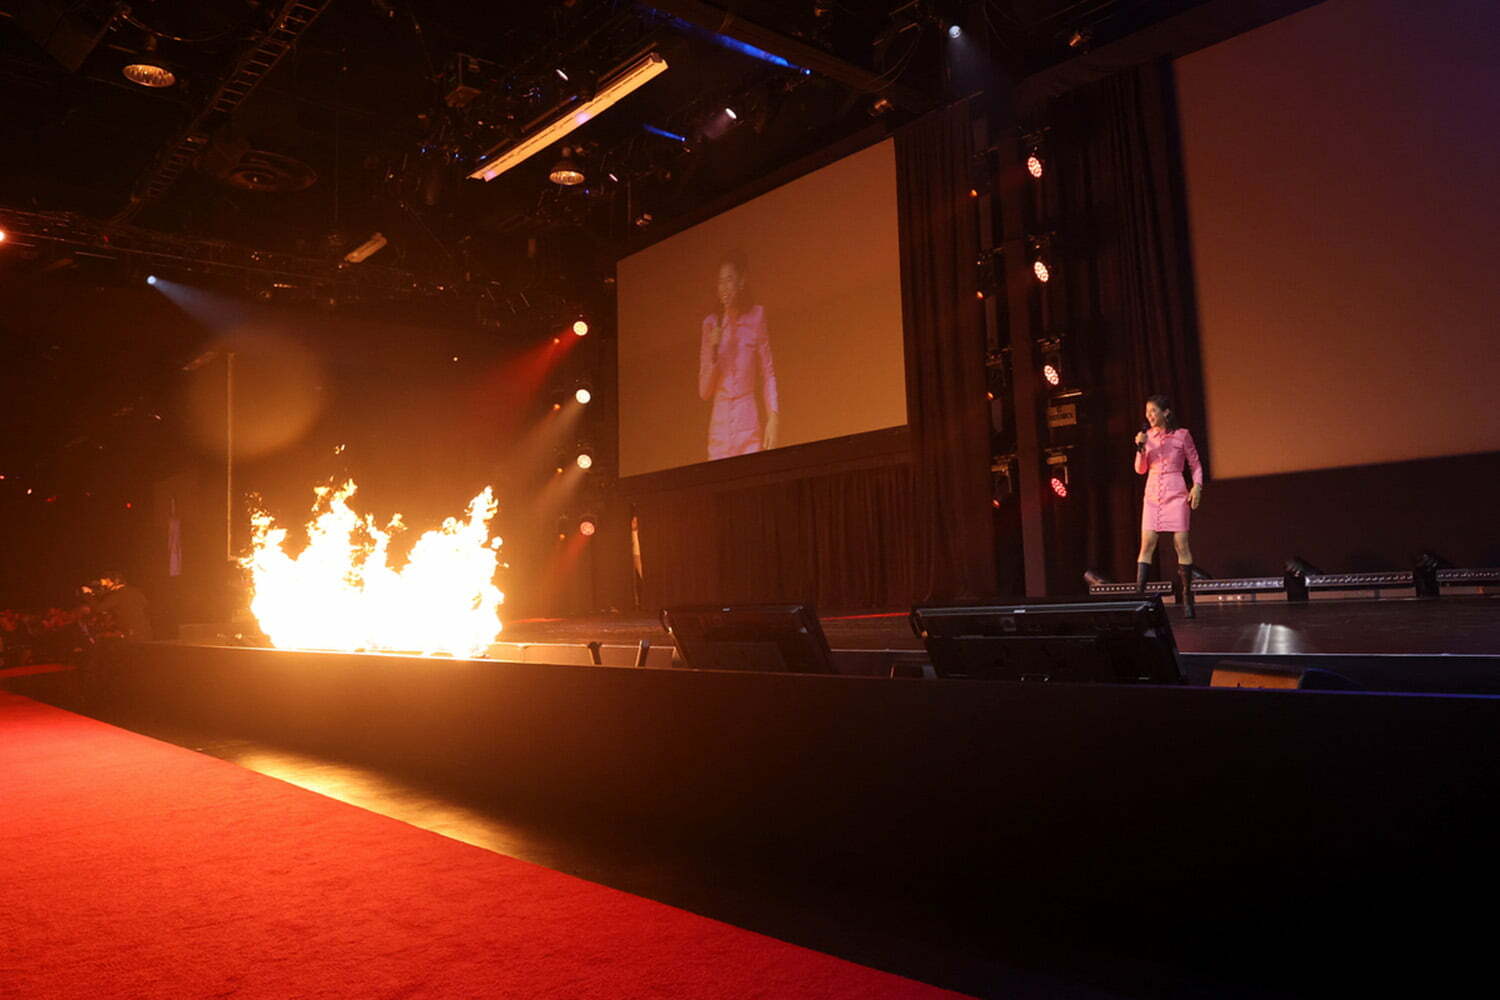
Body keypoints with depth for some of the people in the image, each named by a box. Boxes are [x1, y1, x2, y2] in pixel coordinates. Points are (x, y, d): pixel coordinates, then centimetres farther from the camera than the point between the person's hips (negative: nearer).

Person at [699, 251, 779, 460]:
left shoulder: (756, 316, 2)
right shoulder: (711, 323, 6)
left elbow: (768, 374, 4)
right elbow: (704, 392, 5)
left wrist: (773, 416, -8)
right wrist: (713, 352, -10)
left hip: (749, 426, -1)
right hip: (719, 427, 2)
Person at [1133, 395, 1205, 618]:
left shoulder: (1182, 435, 0)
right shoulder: (1147, 436, 8)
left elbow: (1196, 465, 7)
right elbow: (1140, 469, 7)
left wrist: (1197, 486, -7)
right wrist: (1141, 448, -7)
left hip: (1176, 493, -2)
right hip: (1153, 493, 2)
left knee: (1181, 543, -5)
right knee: (1147, 544, -5)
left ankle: (1187, 598, 4)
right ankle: (1139, 595, -5)